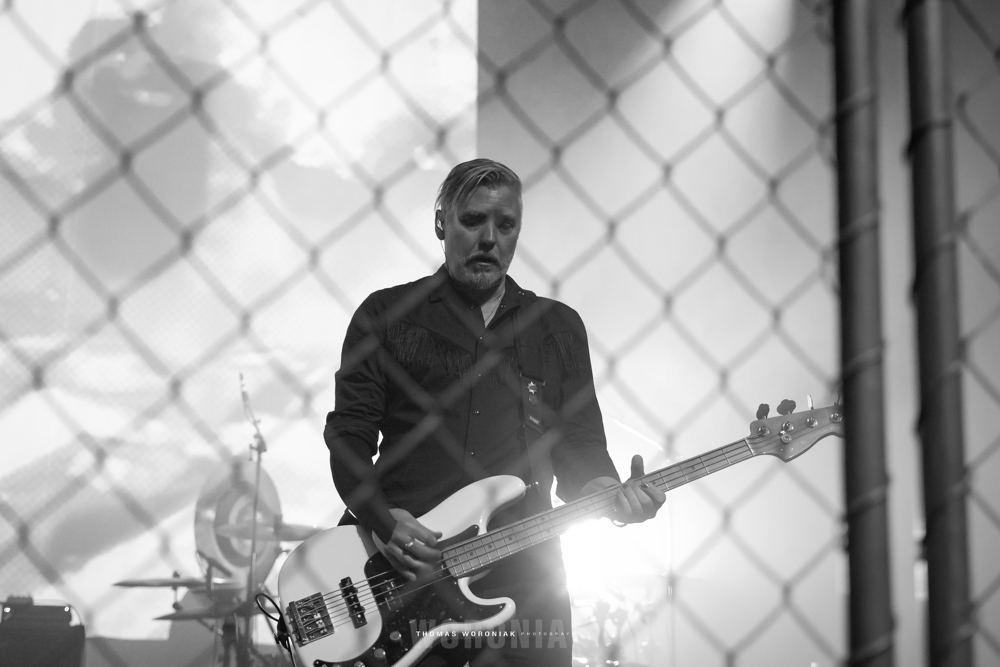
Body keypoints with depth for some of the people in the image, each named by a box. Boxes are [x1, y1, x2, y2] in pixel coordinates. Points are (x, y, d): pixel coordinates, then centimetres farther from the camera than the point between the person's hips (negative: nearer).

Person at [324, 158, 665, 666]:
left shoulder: (559, 327, 16)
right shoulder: (386, 315, 9)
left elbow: (580, 451, 14)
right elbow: (349, 438, 4)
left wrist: (609, 492, -8)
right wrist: (383, 520, -14)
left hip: (522, 573, 2)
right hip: (401, 576, -2)